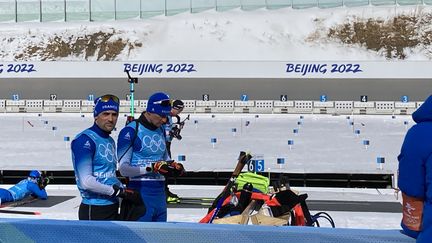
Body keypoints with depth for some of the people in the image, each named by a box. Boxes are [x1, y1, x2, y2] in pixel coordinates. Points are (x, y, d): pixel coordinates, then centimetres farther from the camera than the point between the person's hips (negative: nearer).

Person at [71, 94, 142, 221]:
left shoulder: (110, 141, 15)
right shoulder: (85, 140, -14)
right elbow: (86, 182, -21)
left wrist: (124, 190, 4)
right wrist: (116, 191, -15)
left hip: (113, 208, 9)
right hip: (94, 210, -9)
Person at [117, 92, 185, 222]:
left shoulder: (161, 131, 12)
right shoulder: (130, 131, -11)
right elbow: (124, 169, -16)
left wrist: (174, 167, 3)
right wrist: (153, 167, -22)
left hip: (160, 192, 8)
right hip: (140, 193, -8)